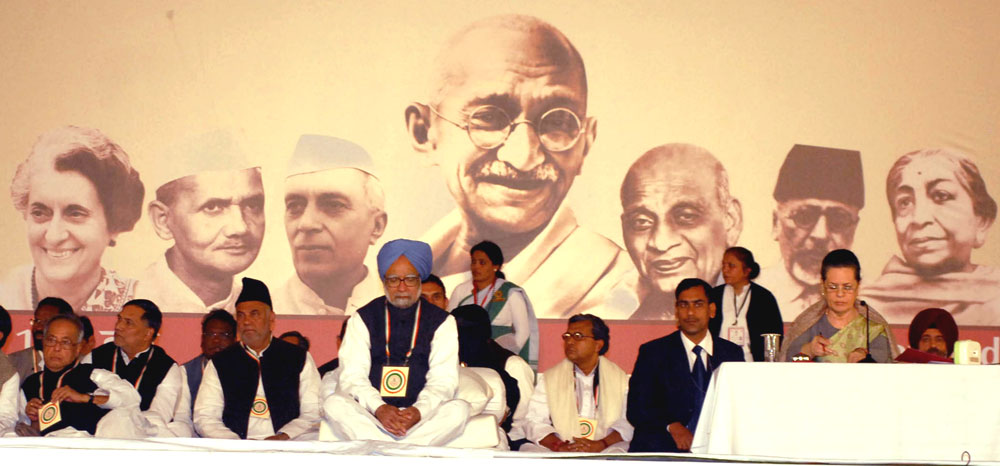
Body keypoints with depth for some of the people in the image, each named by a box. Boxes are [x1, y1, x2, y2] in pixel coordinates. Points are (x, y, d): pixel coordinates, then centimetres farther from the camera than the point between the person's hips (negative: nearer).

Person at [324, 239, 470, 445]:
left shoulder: (441, 322, 11)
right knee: (333, 404, -29)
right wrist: (378, 408, -20)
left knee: (459, 409, -30)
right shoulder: (363, 319, 12)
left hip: (422, 415, 0)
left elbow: (443, 379, 1)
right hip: (370, 416, 0)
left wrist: (419, 411, -20)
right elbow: (352, 376, 1)